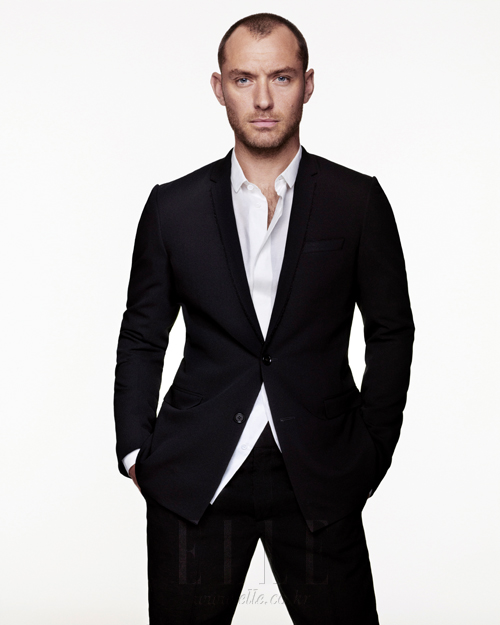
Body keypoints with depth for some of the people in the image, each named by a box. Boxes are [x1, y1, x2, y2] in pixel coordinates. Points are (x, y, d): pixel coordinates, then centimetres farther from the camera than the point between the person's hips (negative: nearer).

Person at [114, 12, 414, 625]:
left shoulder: (358, 201, 0)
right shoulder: (173, 206, 3)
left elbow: (391, 331, 6)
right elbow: (141, 336, 9)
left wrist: (371, 453, 3)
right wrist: (135, 451, 4)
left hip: (319, 481, 0)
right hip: (194, 478, 1)